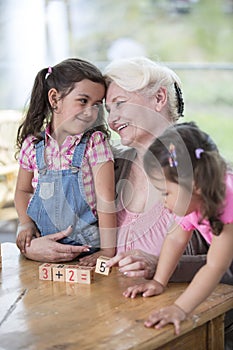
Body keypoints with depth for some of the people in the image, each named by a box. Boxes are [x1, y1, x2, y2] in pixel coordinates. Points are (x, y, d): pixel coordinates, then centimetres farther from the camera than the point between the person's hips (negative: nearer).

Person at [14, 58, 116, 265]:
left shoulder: (95, 142, -6)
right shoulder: (33, 145, 3)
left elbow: (105, 199, -10)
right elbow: (23, 190, 18)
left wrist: (108, 251, -14)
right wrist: (26, 224, 2)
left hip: (87, 252, -4)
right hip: (42, 244, 4)